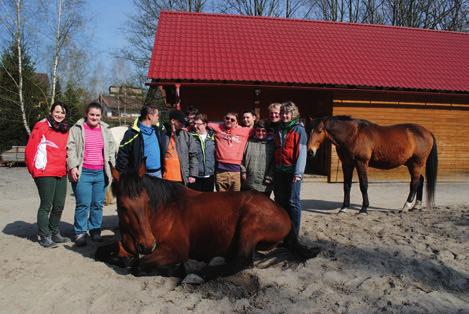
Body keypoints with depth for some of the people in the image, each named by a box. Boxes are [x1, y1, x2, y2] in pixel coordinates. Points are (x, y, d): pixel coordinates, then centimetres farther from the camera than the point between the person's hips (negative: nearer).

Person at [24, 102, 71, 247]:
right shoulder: (41, 126, -6)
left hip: (61, 174, 7)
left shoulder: (65, 130, 13)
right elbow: (29, 149, -8)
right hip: (45, 173, -6)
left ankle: (55, 233, 26)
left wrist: (66, 167, 12)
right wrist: (34, 170, -6)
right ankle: (44, 237, 10)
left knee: (59, 205, 12)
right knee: (46, 205, -1)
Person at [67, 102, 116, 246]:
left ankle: (95, 230, 20)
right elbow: (71, 148, -3)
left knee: (98, 204, 9)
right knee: (83, 204, -5)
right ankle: (80, 233, 5)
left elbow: (111, 150, 17)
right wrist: (72, 166, -13)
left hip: (100, 173, 4)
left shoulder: (105, 130, 13)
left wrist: (112, 166, 11)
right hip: (83, 173, -4)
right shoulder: (77, 129, 2)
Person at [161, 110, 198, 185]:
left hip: (182, 179, 0)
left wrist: (193, 175, -4)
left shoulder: (186, 136, 1)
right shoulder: (163, 135, 2)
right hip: (166, 178, 0)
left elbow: (193, 156, 1)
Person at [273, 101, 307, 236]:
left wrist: (298, 173, -18)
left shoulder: (299, 129, -4)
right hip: (279, 171, 6)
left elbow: (302, 153, -11)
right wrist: (274, 168, 9)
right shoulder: (279, 129, 15)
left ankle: (294, 233, 5)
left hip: (292, 171, -6)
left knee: (293, 202, -3)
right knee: (280, 201, 12)